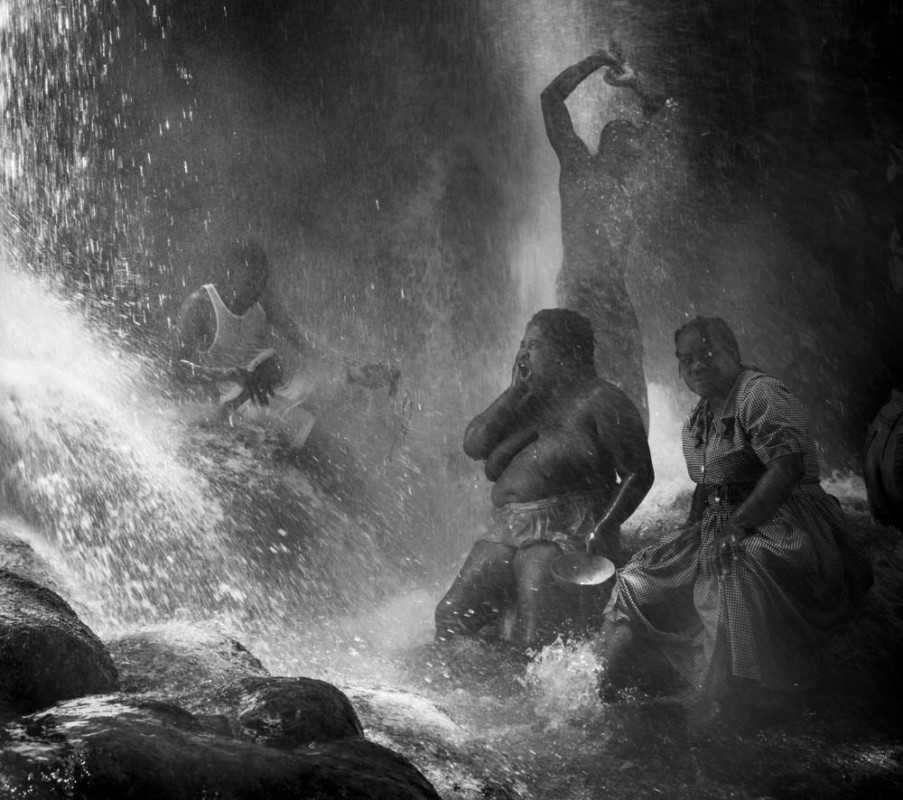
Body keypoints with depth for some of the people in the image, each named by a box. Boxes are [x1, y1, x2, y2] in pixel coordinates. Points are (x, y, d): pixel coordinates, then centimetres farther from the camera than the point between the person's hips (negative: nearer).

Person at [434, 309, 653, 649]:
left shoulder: (600, 400, -3)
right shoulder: (526, 400, 17)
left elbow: (638, 474, -6)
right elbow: (473, 445, 6)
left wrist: (602, 529, -16)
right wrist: (515, 391, -1)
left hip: (566, 533, -7)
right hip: (506, 531, 7)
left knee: (535, 641, -18)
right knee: (453, 617, -2)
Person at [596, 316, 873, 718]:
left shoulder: (761, 393, -10)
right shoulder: (697, 420, 17)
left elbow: (787, 468, -22)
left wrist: (736, 526, -26)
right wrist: (689, 537, 7)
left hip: (780, 520, -9)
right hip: (723, 524, 9)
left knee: (736, 572, -39)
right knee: (639, 580, 0)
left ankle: (721, 710, -40)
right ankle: (603, 693, 1)